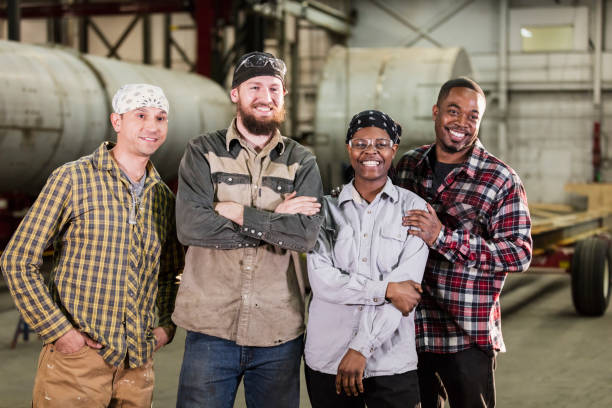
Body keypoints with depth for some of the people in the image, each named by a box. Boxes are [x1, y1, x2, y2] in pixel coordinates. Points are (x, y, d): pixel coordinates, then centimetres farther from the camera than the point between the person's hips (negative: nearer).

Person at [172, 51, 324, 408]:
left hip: (280, 334, 2)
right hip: (212, 328, -1)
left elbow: (307, 233, -11)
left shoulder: (302, 162, 5)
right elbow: (189, 225, -14)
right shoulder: (203, 152, 2)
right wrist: (275, 222, -11)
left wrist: (238, 213, -12)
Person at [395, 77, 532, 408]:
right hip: (410, 330, 4)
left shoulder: (501, 180, -8)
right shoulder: (408, 165, 6)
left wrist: (444, 238, -23)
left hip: (467, 338, -4)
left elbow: (520, 254, -15)